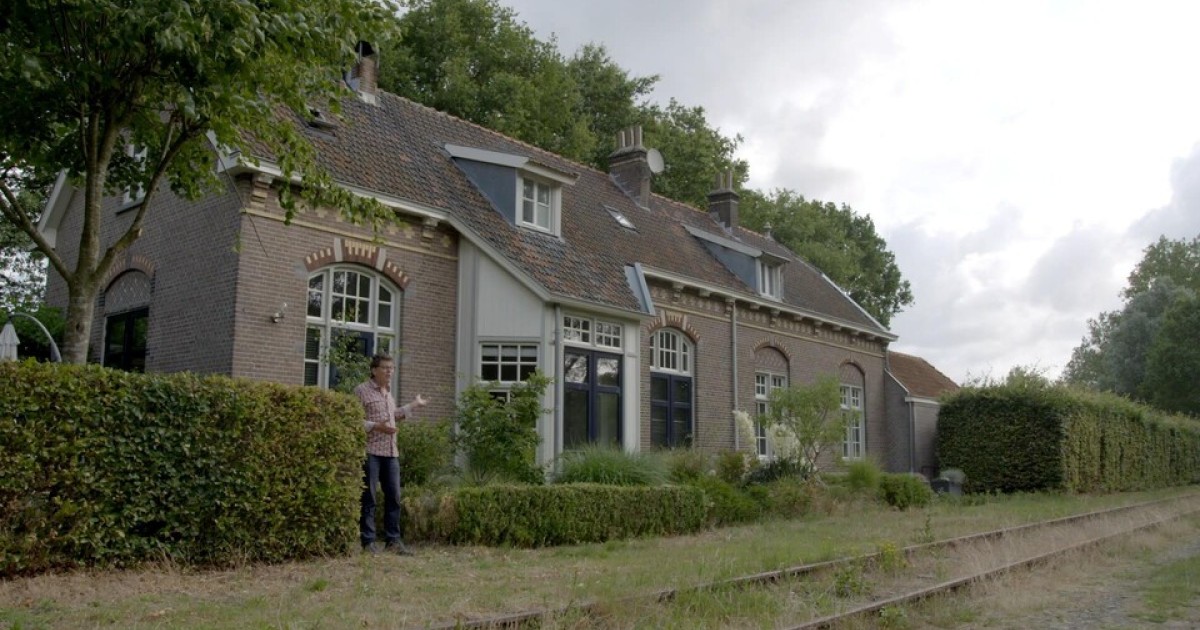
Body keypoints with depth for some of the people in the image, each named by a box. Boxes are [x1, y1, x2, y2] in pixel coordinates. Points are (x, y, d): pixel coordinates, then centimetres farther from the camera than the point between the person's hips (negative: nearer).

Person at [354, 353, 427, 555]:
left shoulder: (388, 392, 19)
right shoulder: (361, 391, -4)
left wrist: (414, 405, 35)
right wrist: (376, 426, -21)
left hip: (391, 453, 7)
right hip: (370, 451, -7)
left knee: (393, 497, 7)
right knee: (369, 498, -2)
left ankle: (393, 540, 13)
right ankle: (368, 541, 4)